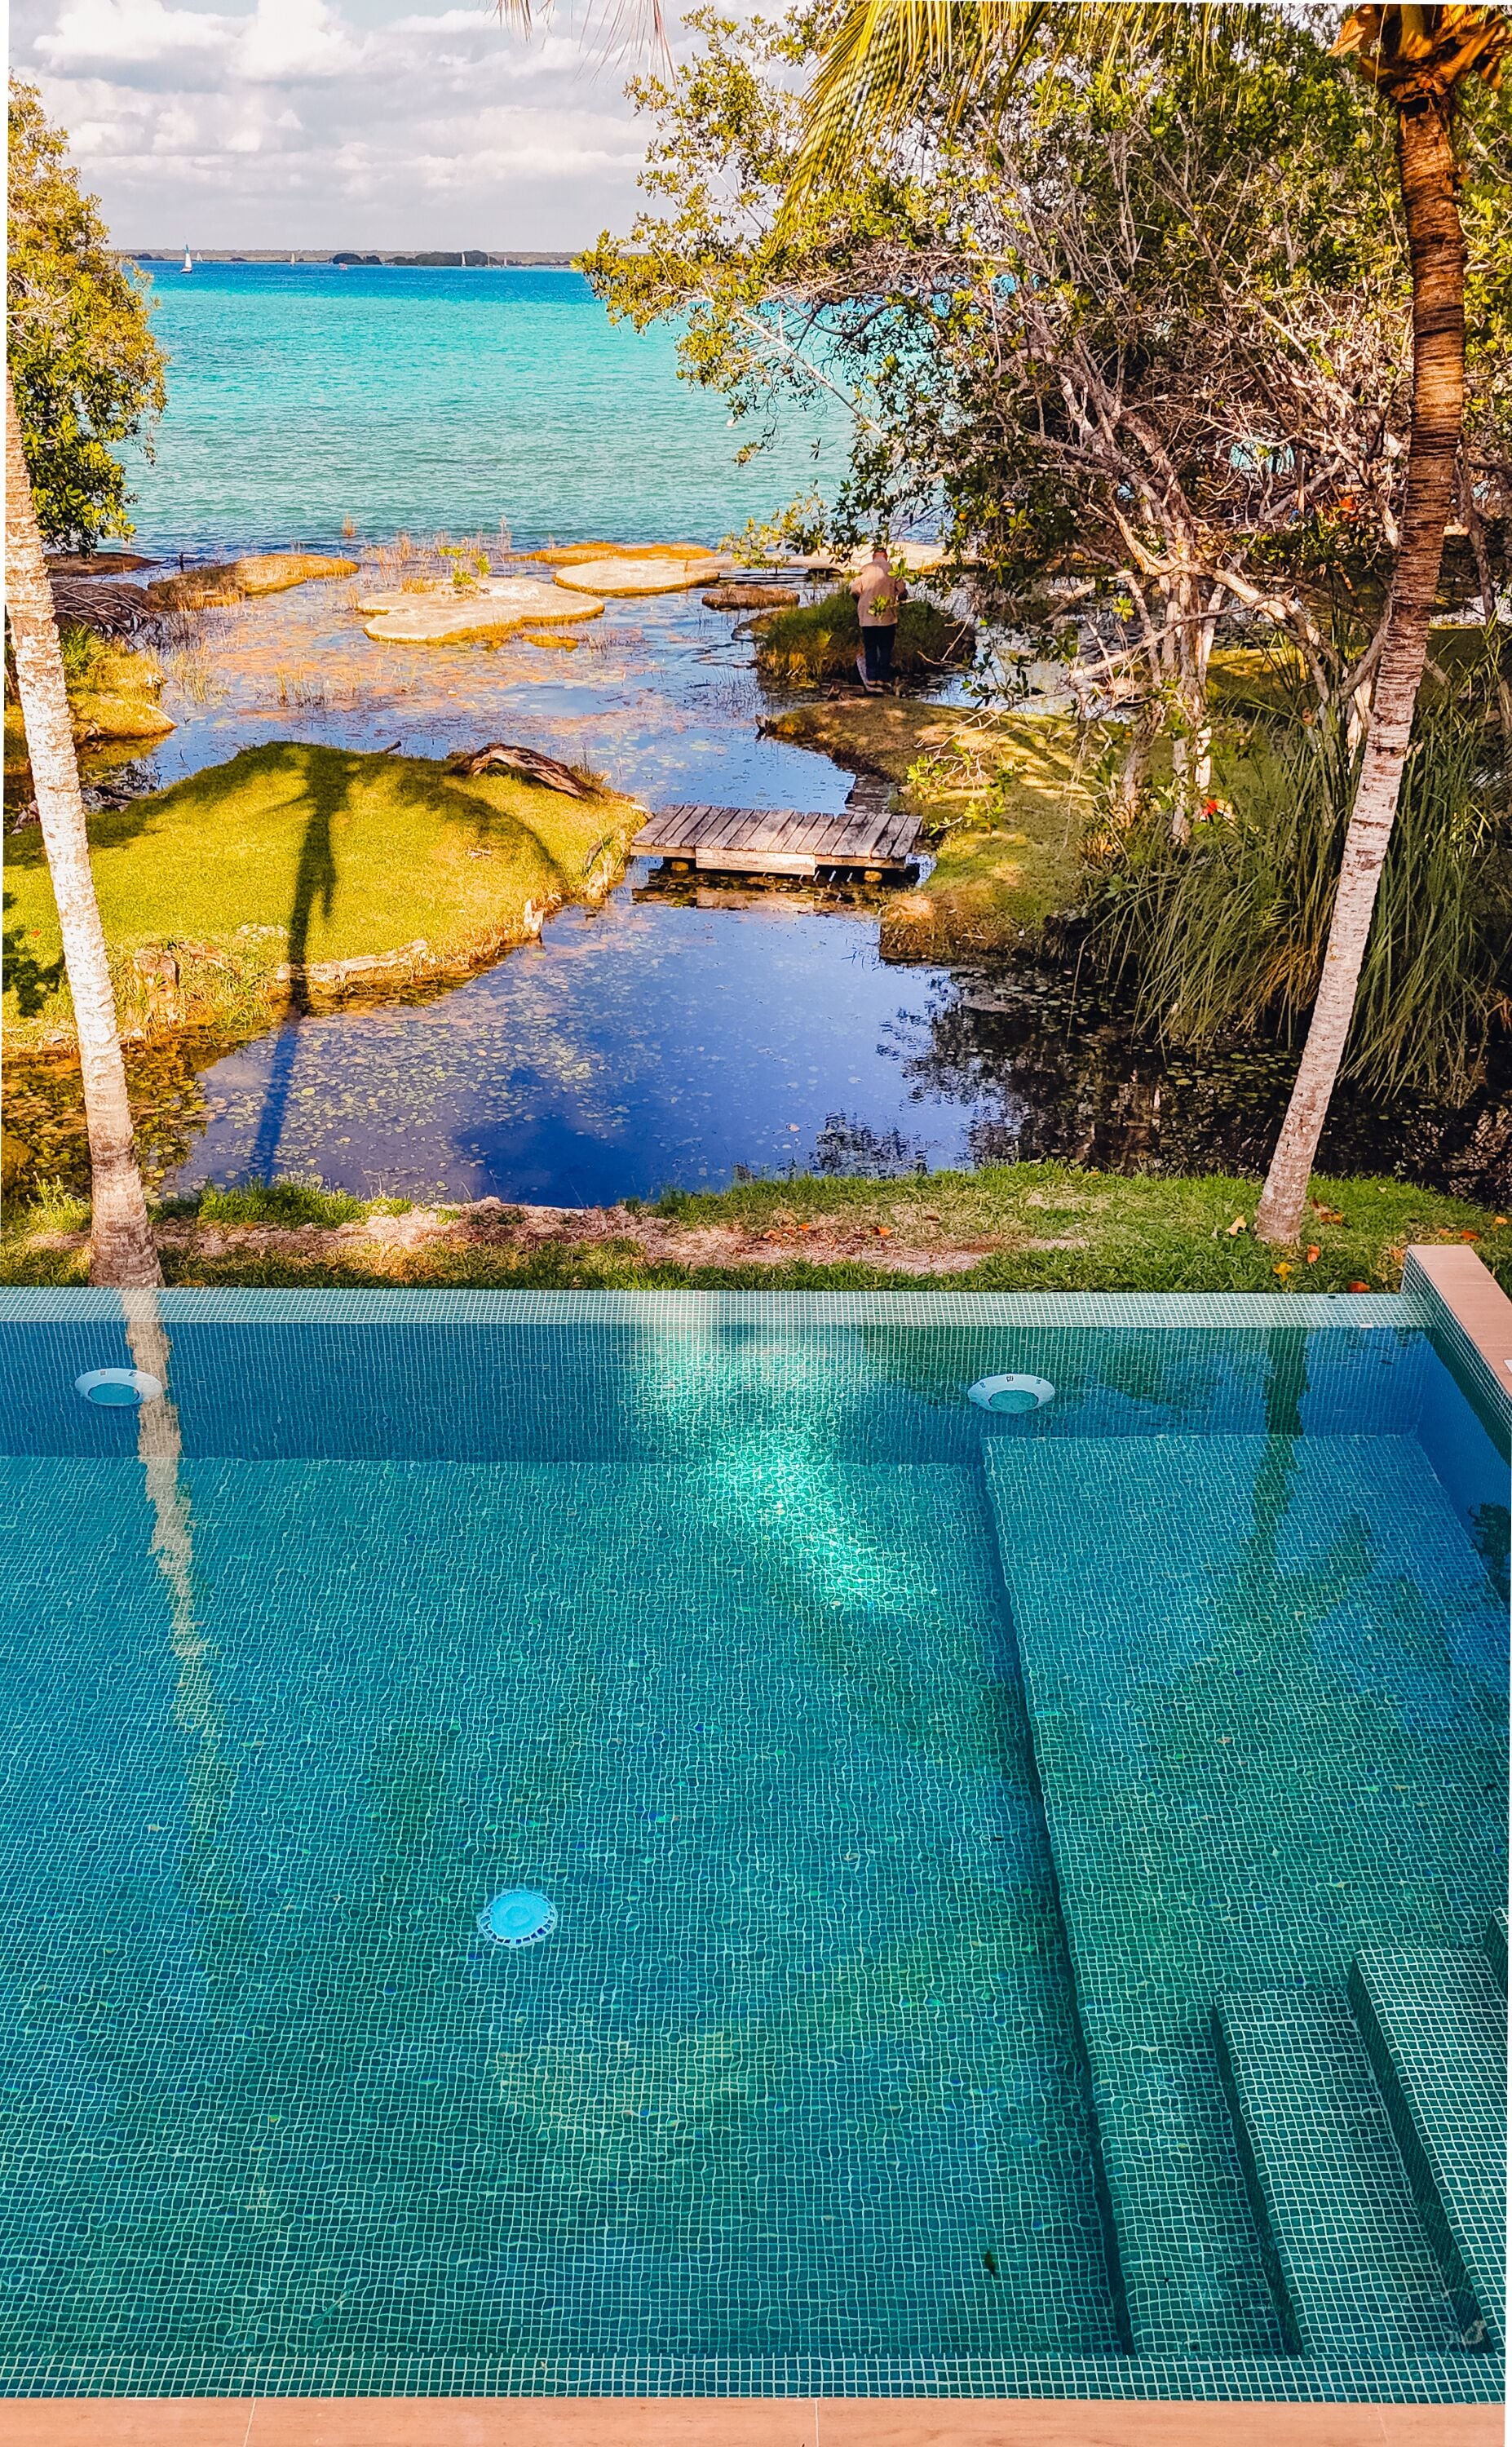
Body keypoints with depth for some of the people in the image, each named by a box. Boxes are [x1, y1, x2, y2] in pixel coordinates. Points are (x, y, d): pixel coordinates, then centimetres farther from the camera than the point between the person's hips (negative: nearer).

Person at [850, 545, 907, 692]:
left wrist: (859, 604, 17)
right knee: (886, 650, 8)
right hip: (888, 618, 0)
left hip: (867, 617, 0)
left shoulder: (865, 569, -2)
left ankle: (871, 681, 2)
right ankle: (883, 680, 5)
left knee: (870, 649, 7)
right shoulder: (893, 569, -3)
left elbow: (855, 591, -3)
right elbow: (902, 591, -2)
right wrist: (899, 599, 21)